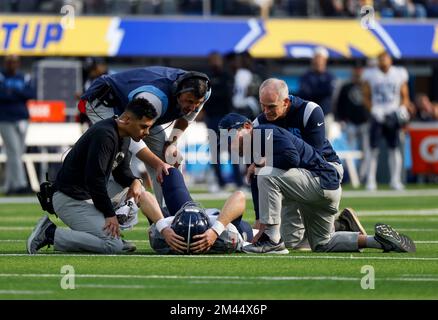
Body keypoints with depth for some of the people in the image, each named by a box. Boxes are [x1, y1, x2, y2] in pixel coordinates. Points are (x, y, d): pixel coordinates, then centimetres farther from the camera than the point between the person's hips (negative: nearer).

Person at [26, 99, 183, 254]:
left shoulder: (124, 136, 7)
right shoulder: (104, 135, -24)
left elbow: (121, 170, 18)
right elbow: (94, 178, -26)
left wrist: (134, 181, -5)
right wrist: (110, 214, -20)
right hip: (71, 200, -10)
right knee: (113, 246, -18)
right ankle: (50, 233, -13)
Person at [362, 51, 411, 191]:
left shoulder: (399, 74, 4)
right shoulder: (370, 75, 0)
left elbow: (405, 96, 11)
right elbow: (366, 97, 3)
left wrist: (402, 108, -7)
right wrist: (374, 110, -11)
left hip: (393, 116, 1)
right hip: (377, 115, -1)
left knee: (395, 148, -1)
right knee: (374, 149, -3)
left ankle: (395, 180, 5)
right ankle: (371, 180, 2)